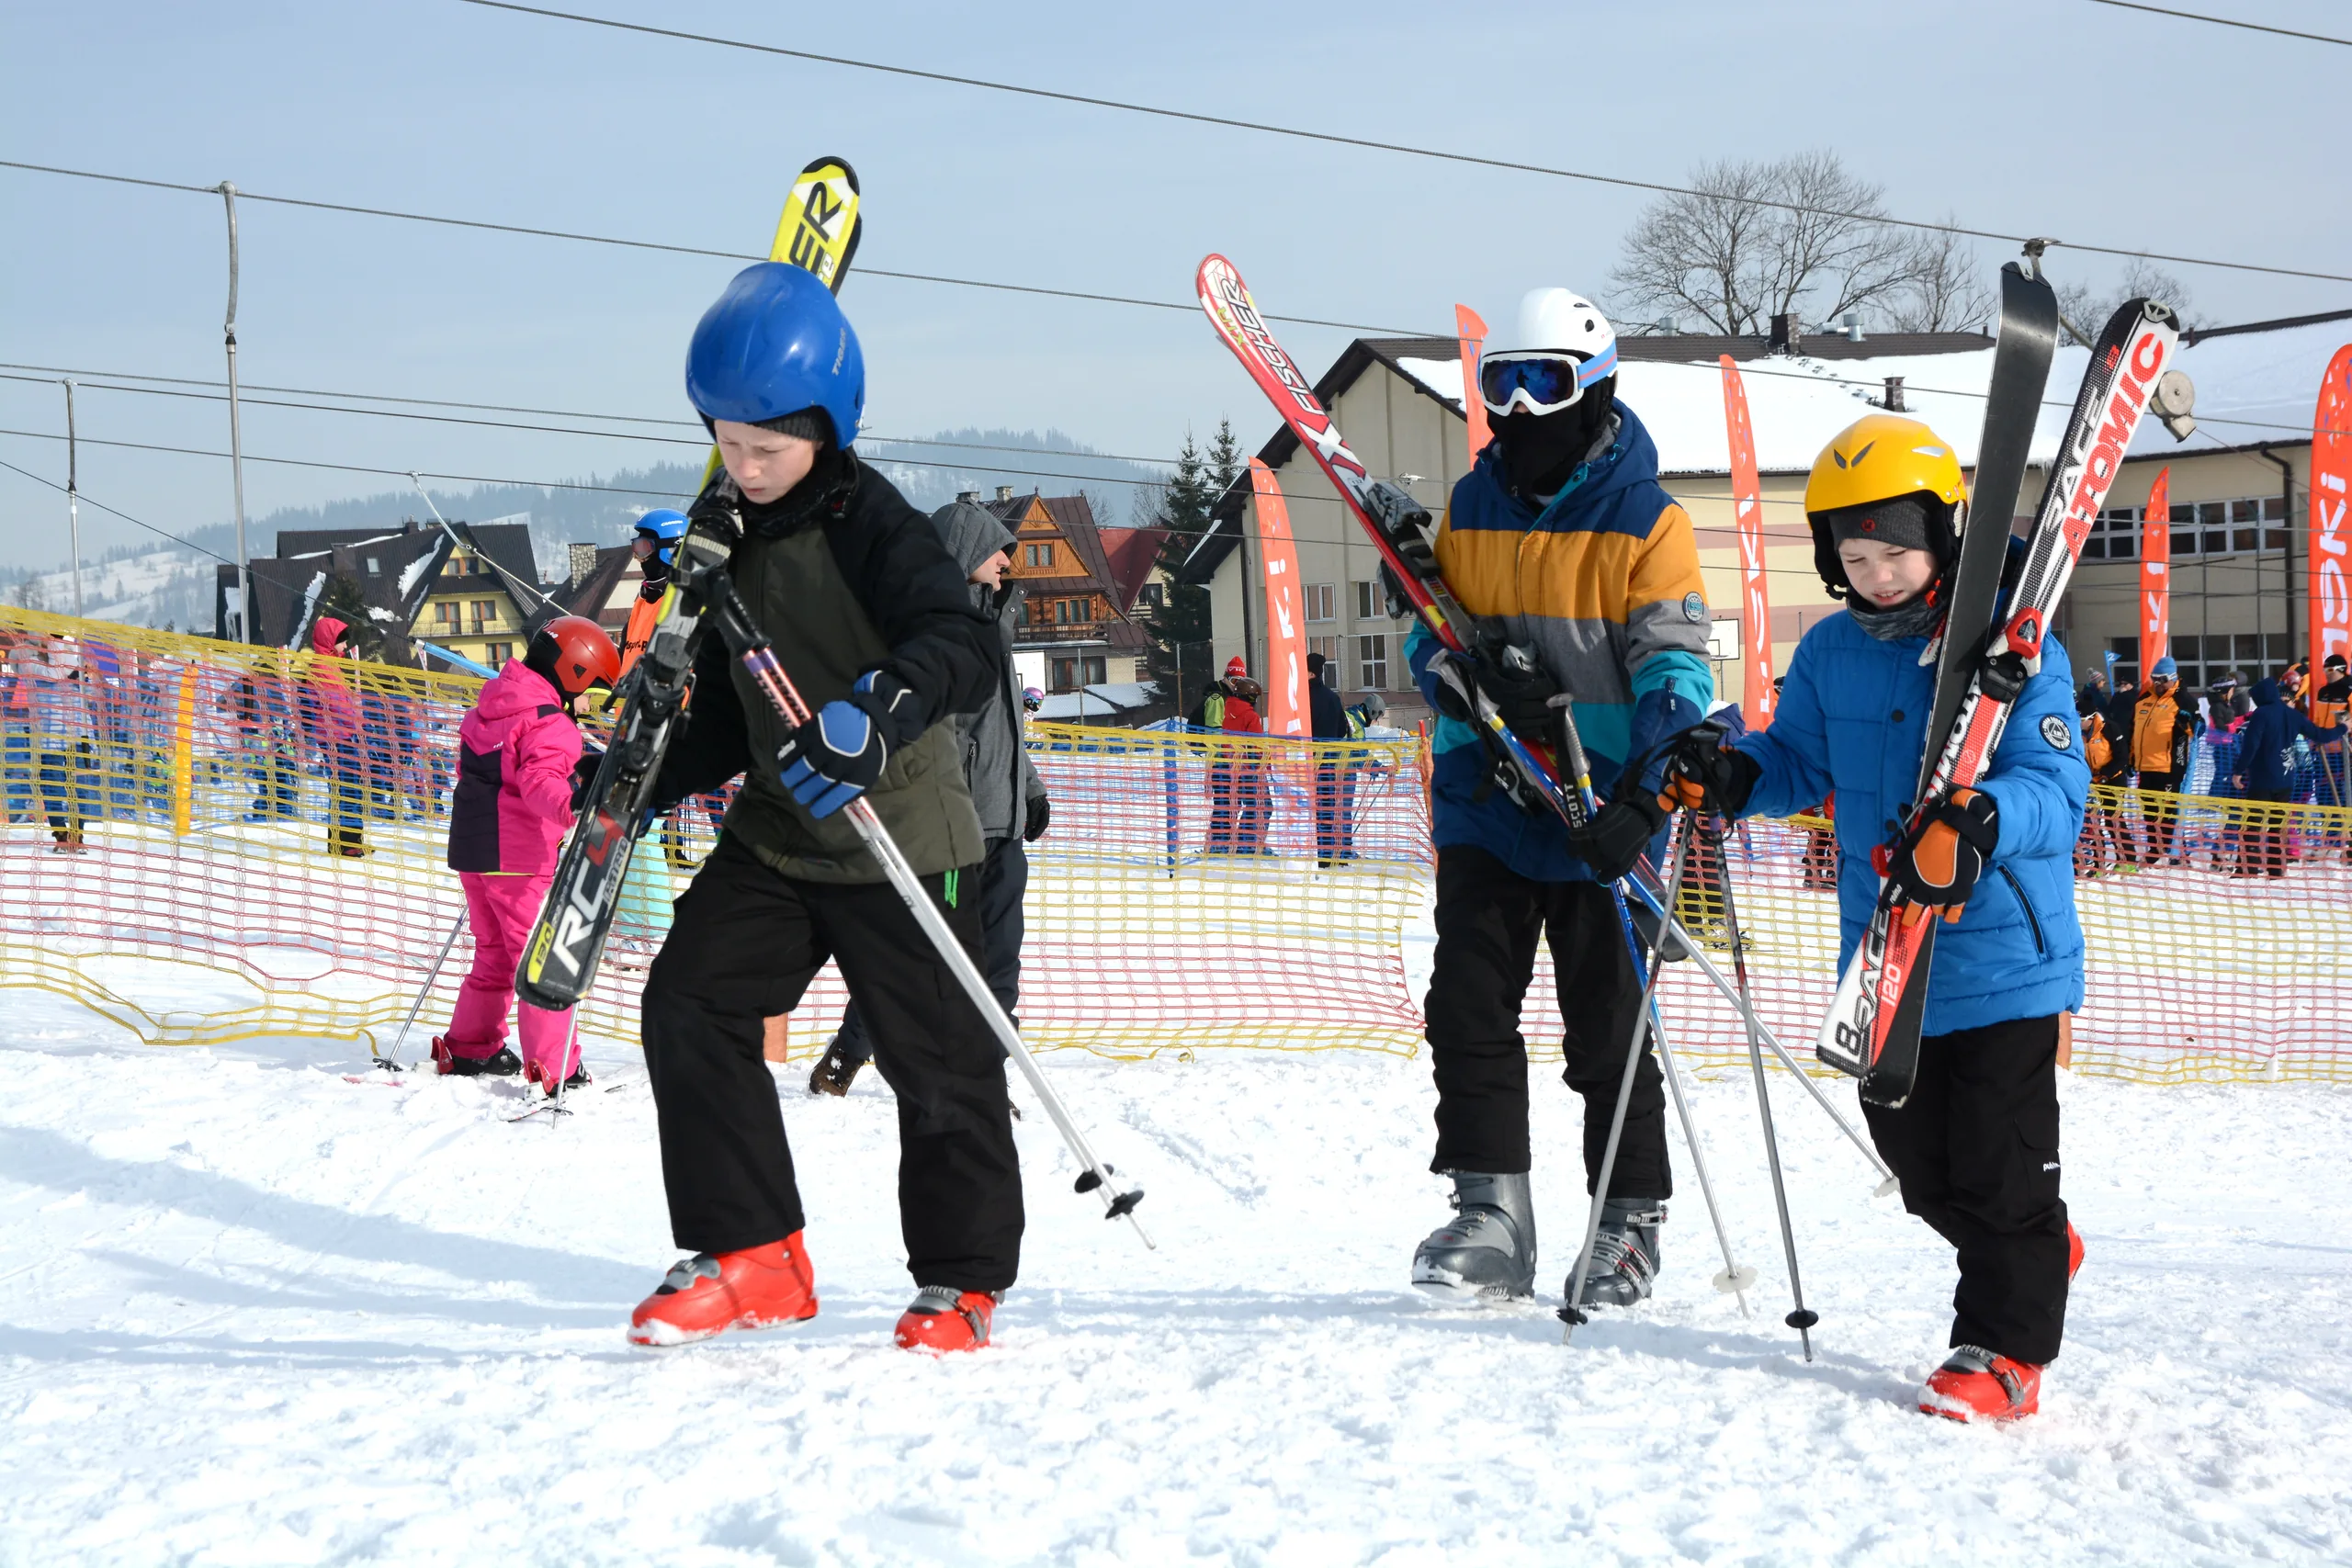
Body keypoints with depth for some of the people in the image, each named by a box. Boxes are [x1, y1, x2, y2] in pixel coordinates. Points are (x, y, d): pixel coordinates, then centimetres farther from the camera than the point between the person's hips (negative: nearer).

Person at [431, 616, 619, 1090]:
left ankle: (468, 1048, 30)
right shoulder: (551, 725, -15)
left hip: (472, 847, 9)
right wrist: (572, 804, -48)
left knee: (495, 953, 22)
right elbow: (540, 782, -32)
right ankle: (555, 1069, -11)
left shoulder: (490, 707, 13)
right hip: (520, 856, -9)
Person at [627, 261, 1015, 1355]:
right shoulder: (721, 528, 7)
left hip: (899, 837, -7)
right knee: (690, 1003, -5)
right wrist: (657, 778, 8)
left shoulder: (871, 525, -16)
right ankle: (751, 1257, 2)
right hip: (773, 834, 7)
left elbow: (963, 646, -31)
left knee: (936, 1060, 1)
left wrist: (880, 709, -48)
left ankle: (963, 1276, 20)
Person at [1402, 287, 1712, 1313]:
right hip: (1485, 804, 4)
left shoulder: (1647, 520, -4)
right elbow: (1430, 636, 14)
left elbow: (1675, 668, -10)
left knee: (1609, 1027, 2)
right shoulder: (1470, 508, 10)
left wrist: (1644, 793, -25)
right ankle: (1490, 1212, 6)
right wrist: (1468, 675, -12)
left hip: (1599, 813, -4)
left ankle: (1630, 1221, 15)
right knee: (1468, 1006, -2)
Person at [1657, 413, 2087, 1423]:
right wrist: (1730, 777, -6)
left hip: (2002, 952, -6)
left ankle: (2007, 1346, 12)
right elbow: (1799, 762, 16)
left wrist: (1980, 822, -41)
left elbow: (2056, 784, -21)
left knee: (1999, 1166, -1)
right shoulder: (1830, 653, 5)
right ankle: (2038, 1255, 42)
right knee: (1915, 1159, 18)